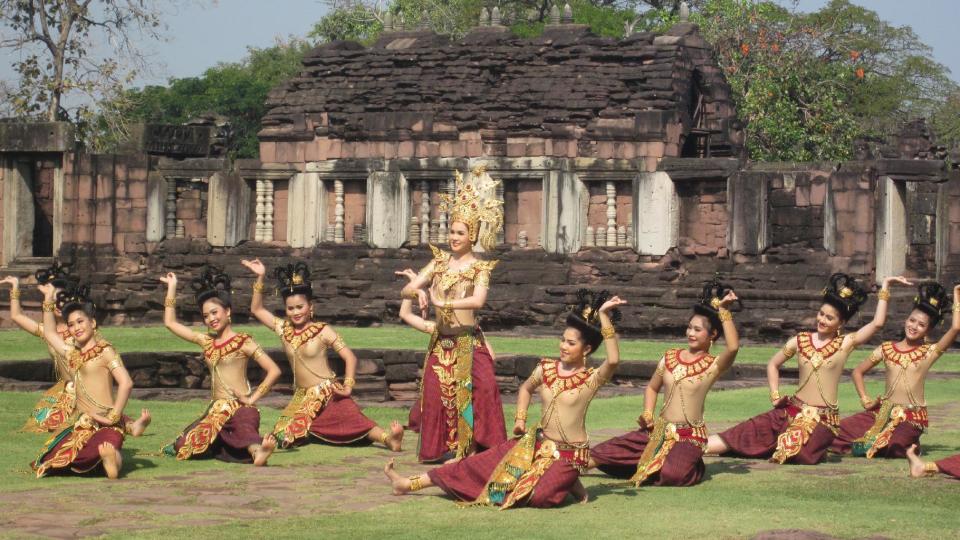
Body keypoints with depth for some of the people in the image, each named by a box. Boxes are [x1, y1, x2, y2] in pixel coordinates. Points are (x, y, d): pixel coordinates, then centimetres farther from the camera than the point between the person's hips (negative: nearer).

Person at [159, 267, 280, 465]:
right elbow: (170, 323, 19)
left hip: (239, 409, -7)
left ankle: (256, 449, -70)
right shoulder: (206, 341, 15)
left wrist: (252, 398, -8)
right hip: (215, 410, 7)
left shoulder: (243, 343, -1)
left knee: (244, 426, -43)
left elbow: (274, 371, -6)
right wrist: (172, 288, 19)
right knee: (181, 448, -9)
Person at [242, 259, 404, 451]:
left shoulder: (323, 331, -8)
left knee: (351, 417, -31)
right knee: (283, 436, -5)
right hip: (302, 397, 5)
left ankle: (388, 439, -47)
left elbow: (350, 357, -9)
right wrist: (260, 278, -1)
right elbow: (257, 309, 8)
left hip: (328, 394, -5)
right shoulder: (283, 329, 4)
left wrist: (347, 387, -20)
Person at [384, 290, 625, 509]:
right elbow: (526, 388, 24)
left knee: (537, 496, -30)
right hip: (537, 443, 5)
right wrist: (520, 419, 11)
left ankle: (568, 483, 4)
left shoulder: (591, 379, -14)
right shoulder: (546, 369, 2)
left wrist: (604, 317, -37)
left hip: (569, 454, -5)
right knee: (482, 463, -1)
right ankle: (409, 484, 6)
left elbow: (613, 360, -35)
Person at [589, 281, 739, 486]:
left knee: (671, 474, -31)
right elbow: (652, 387, 21)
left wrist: (723, 310, -26)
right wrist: (647, 414, 3)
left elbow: (733, 347, -30)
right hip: (658, 430, 5)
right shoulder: (670, 358, 8)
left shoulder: (713, 365, -8)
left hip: (689, 436, -5)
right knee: (603, 453, -9)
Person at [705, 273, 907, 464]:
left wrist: (885, 287, -12)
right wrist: (775, 395, 9)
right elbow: (773, 364, 19)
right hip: (792, 411, 3)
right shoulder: (801, 341, 5)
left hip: (824, 419, -3)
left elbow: (877, 323, -15)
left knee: (800, 455, -27)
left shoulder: (845, 343, -3)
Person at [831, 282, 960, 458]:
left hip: (912, 417, -3)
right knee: (840, 429, -15)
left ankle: (909, 444, 7)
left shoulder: (929, 352, -2)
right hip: (883, 412, 3)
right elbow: (858, 372, 16)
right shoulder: (886, 349, 6)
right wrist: (865, 399, 4)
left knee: (891, 447, -29)